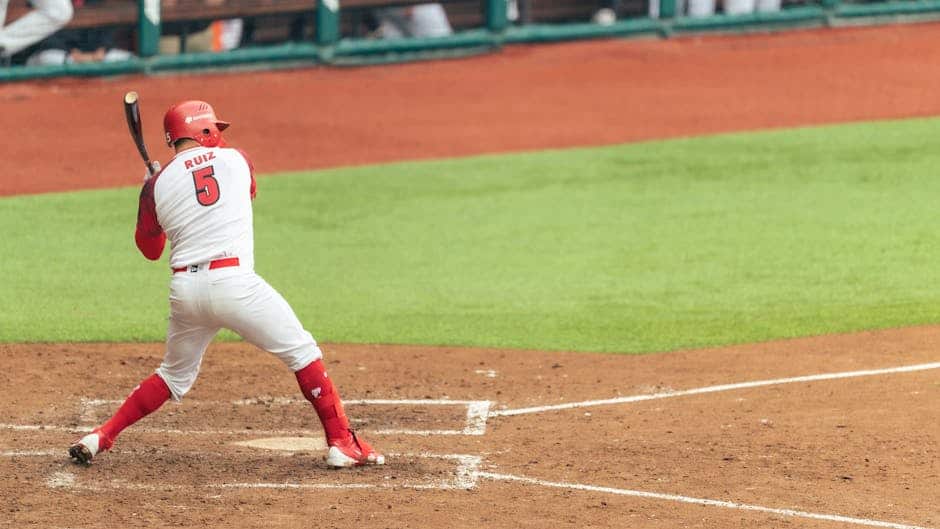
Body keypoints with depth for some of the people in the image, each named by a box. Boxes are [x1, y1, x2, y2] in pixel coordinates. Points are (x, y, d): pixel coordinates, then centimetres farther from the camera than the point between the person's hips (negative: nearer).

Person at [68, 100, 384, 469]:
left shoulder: (159, 184, 9)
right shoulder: (236, 160, 8)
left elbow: (150, 249, 21)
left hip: (185, 288, 4)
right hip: (234, 282, -3)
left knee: (176, 375, 23)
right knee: (301, 352, 8)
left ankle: (100, 437, 18)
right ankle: (342, 443, 2)